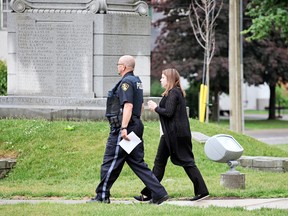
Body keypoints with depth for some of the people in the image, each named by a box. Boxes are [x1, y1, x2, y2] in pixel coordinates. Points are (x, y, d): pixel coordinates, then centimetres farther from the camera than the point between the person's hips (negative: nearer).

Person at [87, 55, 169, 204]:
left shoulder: (126, 82, -13)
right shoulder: (137, 81, 18)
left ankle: (102, 196, 7)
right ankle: (159, 193, 1)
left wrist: (124, 128, -28)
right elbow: (141, 106, 27)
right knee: (137, 163, 8)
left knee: (110, 162, 0)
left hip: (122, 128, -10)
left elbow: (128, 106, -23)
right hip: (136, 125, 10)